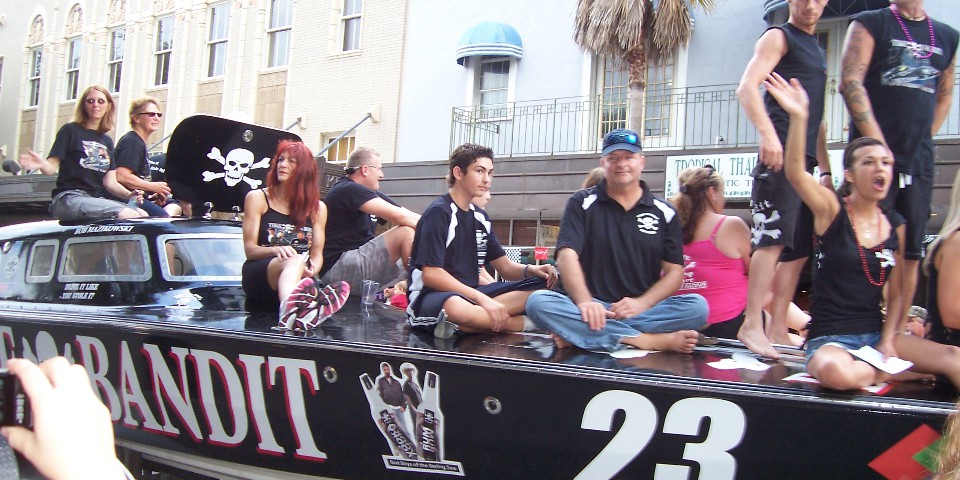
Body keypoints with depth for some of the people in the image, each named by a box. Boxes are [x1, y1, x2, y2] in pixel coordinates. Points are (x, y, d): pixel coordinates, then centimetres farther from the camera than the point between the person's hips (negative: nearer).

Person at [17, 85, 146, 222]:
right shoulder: (70, 131, 7)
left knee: (142, 215, -18)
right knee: (127, 215, -30)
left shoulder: (107, 141, 21)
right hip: (69, 198, -6)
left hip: (97, 199, 6)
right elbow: (52, 167, -2)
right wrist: (41, 165, -26)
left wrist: (129, 194, -5)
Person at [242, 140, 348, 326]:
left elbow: (317, 253, 12)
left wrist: (312, 270, -13)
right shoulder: (257, 198, 9)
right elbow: (250, 249, 1)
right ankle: (289, 309, -73)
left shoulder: (317, 208, 18)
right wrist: (276, 250, -20)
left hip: (301, 275, 3)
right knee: (295, 261, -39)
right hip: (259, 274, -3)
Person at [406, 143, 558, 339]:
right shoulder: (438, 213, -10)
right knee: (456, 306, -43)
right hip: (431, 298, -8)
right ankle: (525, 324, -18)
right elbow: (431, 275, -19)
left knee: (540, 285, -7)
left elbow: (505, 266, 14)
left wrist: (531, 270, -10)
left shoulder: (480, 218, 14)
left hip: (469, 294, 8)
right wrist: (483, 299, -24)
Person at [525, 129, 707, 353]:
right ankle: (651, 341, -32)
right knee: (538, 302, -30)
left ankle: (578, 334, -30)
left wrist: (642, 303, -13)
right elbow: (567, 256, -6)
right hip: (593, 309, -1)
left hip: (642, 311, 2)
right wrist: (584, 302, -24)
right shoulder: (582, 203, 7)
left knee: (697, 306, -27)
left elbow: (674, 272, 6)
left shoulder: (664, 212, 11)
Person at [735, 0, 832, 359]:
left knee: (798, 250, 7)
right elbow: (747, 87, -14)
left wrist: (825, 169, 22)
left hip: (805, 159, 9)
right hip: (780, 154, -9)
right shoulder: (779, 37, 3)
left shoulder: (816, 49, 26)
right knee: (773, 240, -17)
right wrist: (767, 133, -28)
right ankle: (752, 326, -15)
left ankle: (777, 331, 11)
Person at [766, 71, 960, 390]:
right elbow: (795, 173, -26)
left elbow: (896, 293, 9)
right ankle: (895, 374, -8)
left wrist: (888, 341, -5)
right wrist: (799, 116, -37)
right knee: (835, 372, -35)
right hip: (830, 339, -2)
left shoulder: (896, 225, 7)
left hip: (876, 335, 2)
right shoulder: (832, 209, -6)